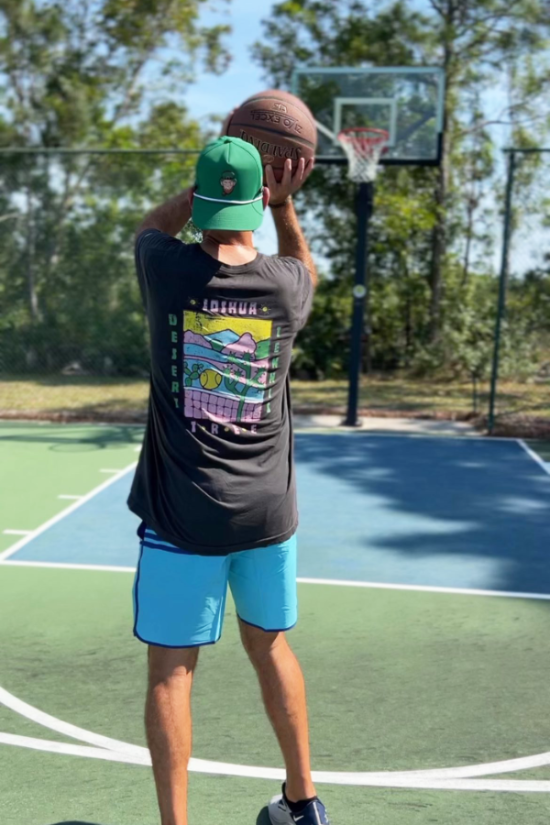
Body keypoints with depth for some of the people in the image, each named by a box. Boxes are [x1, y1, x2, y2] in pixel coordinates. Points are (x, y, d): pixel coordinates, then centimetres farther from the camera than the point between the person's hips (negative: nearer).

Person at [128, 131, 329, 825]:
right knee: (269, 643, 20)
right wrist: (284, 204, 13)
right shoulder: (286, 285, -4)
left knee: (171, 669, 6)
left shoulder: (168, 271, -8)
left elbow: (152, 224, 17)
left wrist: (210, 180, 12)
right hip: (267, 510, 3)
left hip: (182, 515, -3)